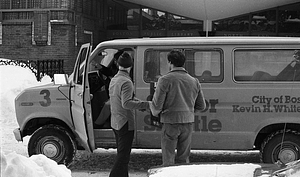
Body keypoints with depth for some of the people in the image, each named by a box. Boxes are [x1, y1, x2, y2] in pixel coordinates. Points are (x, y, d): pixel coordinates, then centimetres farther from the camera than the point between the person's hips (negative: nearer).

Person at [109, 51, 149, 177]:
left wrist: (138, 101, 13)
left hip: (115, 123, 9)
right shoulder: (126, 82, -18)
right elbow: (126, 103, -27)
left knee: (121, 154, 17)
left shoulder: (114, 80, 11)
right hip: (125, 123, -9)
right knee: (123, 156, -5)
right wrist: (145, 104, -30)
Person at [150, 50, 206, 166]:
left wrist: (155, 112, 12)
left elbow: (157, 104, -9)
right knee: (184, 158, 13)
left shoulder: (165, 80, -8)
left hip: (170, 123, -4)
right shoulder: (194, 81, 7)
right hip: (188, 122, 5)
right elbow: (201, 106, 12)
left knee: (168, 159, 2)